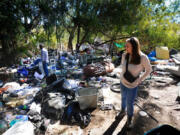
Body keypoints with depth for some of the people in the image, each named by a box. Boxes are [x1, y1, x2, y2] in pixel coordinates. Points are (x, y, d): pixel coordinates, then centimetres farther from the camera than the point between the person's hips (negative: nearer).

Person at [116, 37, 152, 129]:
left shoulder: (143, 57, -26)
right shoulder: (124, 55, -14)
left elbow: (149, 70, -9)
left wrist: (140, 80, -9)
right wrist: (122, 75, 8)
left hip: (133, 85, -4)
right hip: (122, 82, 4)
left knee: (129, 103, 8)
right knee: (123, 98, 24)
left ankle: (129, 119, 39)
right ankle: (123, 111, 53)